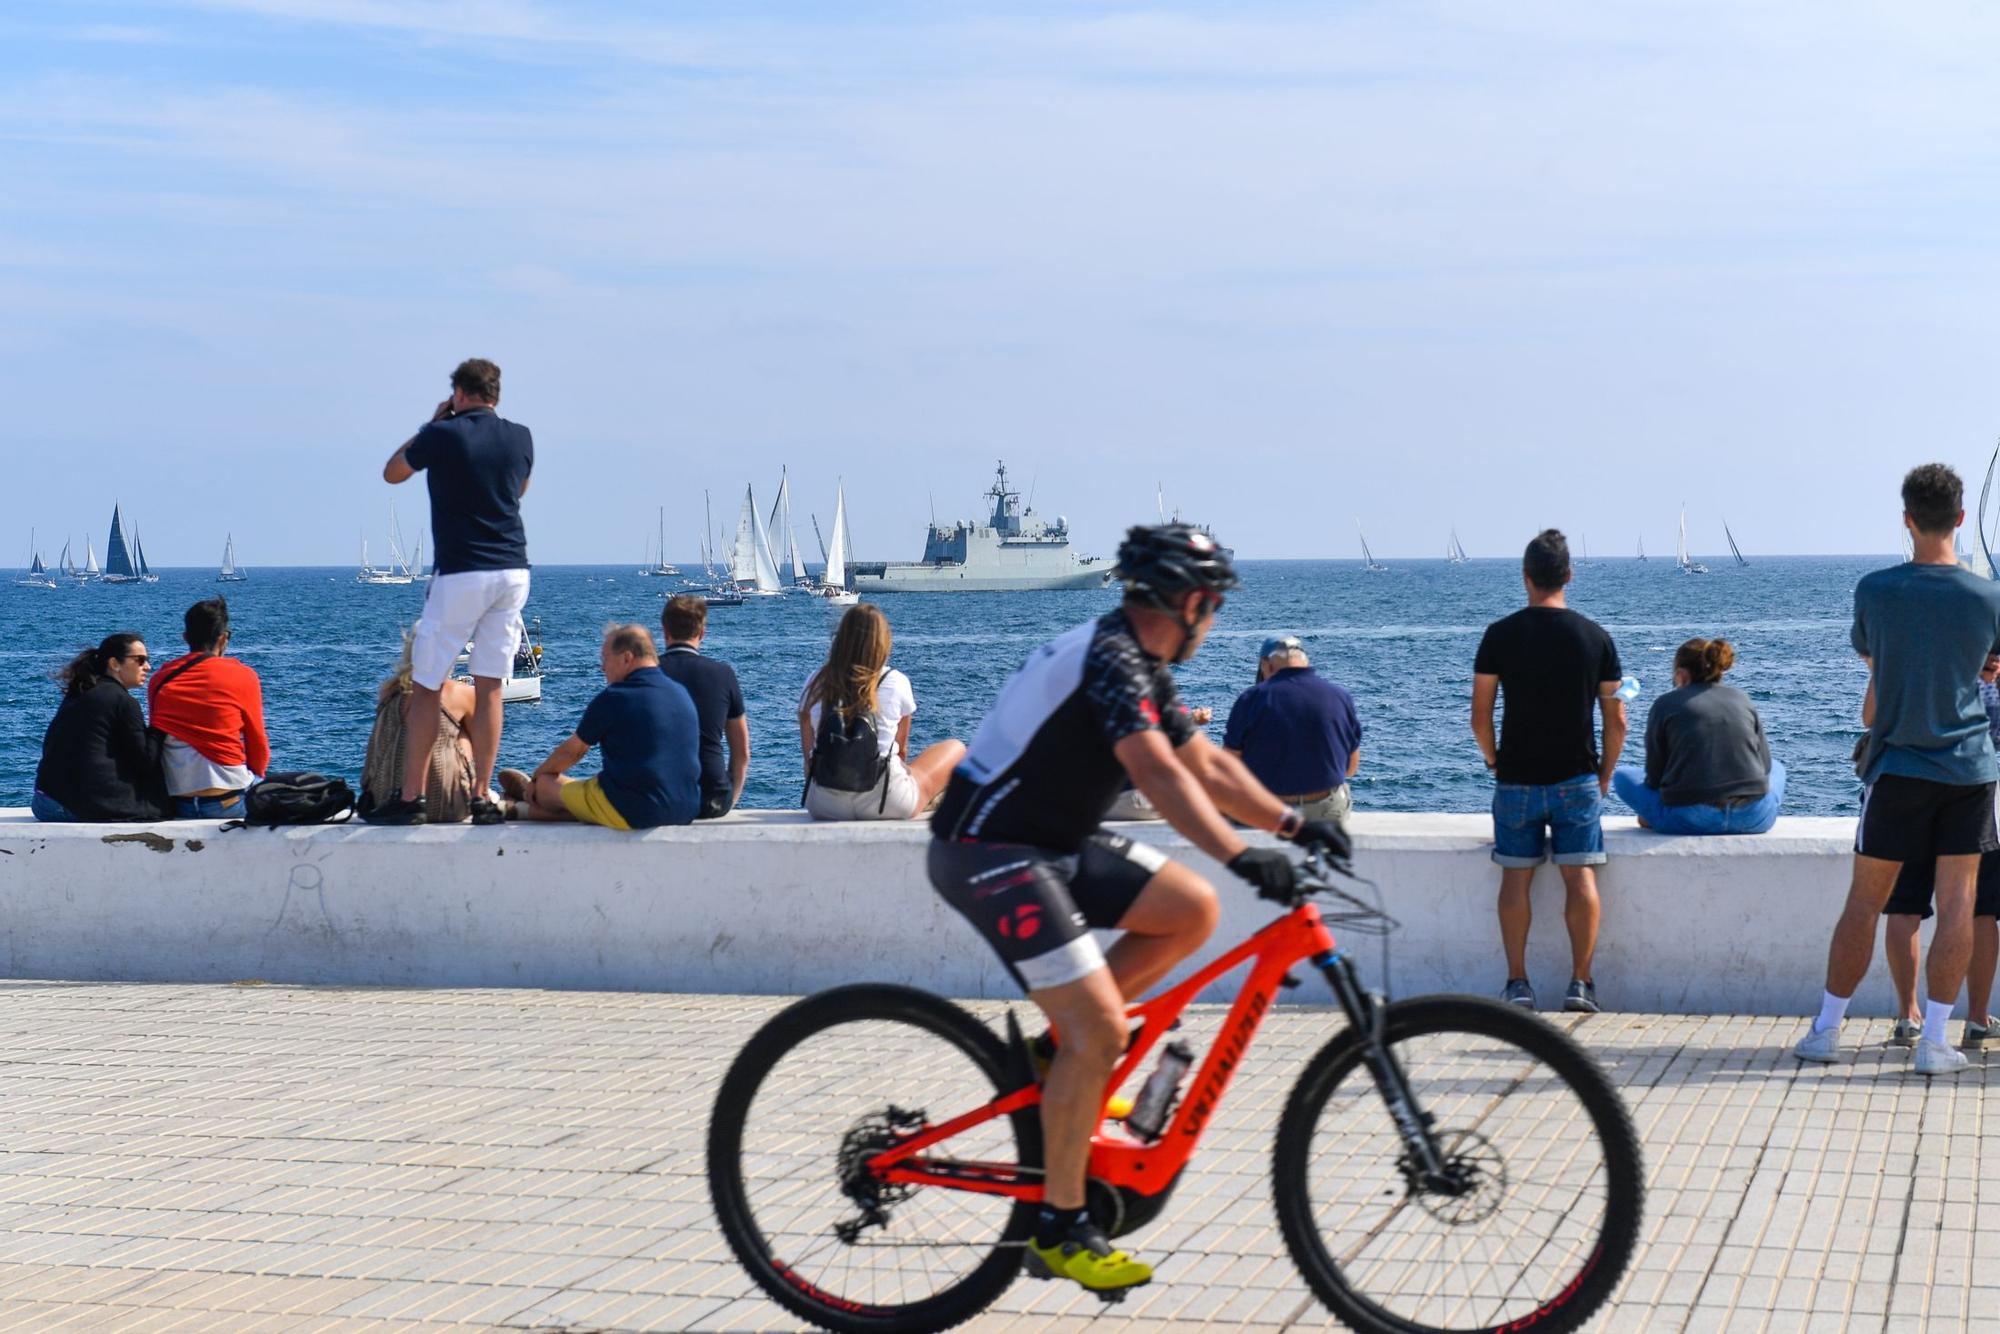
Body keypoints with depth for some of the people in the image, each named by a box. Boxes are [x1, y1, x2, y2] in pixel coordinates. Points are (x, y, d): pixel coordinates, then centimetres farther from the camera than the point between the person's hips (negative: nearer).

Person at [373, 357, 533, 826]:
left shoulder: (444, 435, -6)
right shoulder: (520, 437, 7)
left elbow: (392, 473, 12)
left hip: (461, 575, -4)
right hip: (513, 572, 4)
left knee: (425, 687, 3)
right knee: (490, 686, 8)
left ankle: (410, 798, 2)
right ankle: (482, 797, 4)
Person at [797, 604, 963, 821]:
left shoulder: (814, 684, 3)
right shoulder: (896, 683, -3)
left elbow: (808, 756, 6)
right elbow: (901, 748, 8)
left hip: (823, 807, 4)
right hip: (885, 806, -4)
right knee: (956, 749, 21)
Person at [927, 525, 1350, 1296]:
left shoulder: (1143, 667, 12)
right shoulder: (1110, 658, -20)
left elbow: (1206, 763, 16)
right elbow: (1159, 774, -33)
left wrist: (1294, 824, 8)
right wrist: (1241, 855, -41)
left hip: (1052, 846, 10)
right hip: (990, 854, -10)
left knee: (1193, 910, 2)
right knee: (1100, 1029, -16)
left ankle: (1059, 1050, 10)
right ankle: (1060, 1229, -5)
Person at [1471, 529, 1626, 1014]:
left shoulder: (1500, 634, -4)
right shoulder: (1596, 637, -1)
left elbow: (1480, 716, -3)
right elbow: (1616, 720, 1)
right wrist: (1605, 774, 13)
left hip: (1516, 778, 0)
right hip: (1577, 778, 0)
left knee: (1516, 877, 6)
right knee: (1580, 877, 3)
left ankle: (1517, 982, 6)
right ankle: (1580, 982, -1)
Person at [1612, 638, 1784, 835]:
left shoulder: (1666, 704, 4)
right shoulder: (1742, 699, 13)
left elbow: (1654, 775, 5)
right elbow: (1765, 764, 16)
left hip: (1689, 820, -2)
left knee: (1622, 776, 20)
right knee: (1776, 768, 35)